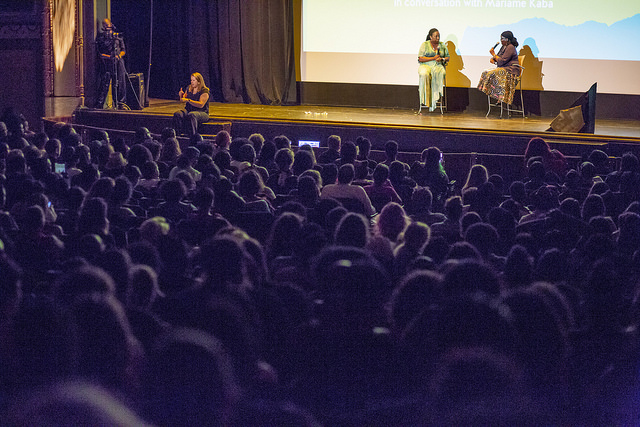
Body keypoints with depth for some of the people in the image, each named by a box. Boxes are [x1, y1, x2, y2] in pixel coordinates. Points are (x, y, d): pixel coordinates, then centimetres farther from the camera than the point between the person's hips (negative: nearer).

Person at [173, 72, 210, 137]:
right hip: (188, 110, 6)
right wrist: (181, 95, 0)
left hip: (201, 112, -6)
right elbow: (183, 100, 24)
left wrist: (188, 100, -26)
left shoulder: (204, 91, -7)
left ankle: (192, 136, -43)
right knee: (177, 114, -25)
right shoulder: (189, 89, 13)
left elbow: (201, 105, -19)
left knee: (191, 115, -40)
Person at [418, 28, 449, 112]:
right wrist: (433, 58, -11)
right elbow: (420, 58, -4)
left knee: (439, 74, -35)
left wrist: (442, 59, -6)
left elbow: (447, 57, 17)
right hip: (426, 66, -2)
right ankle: (424, 99, -33)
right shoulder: (425, 45, 3)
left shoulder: (442, 45, 14)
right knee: (424, 74, -38)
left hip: (438, 66, 2)